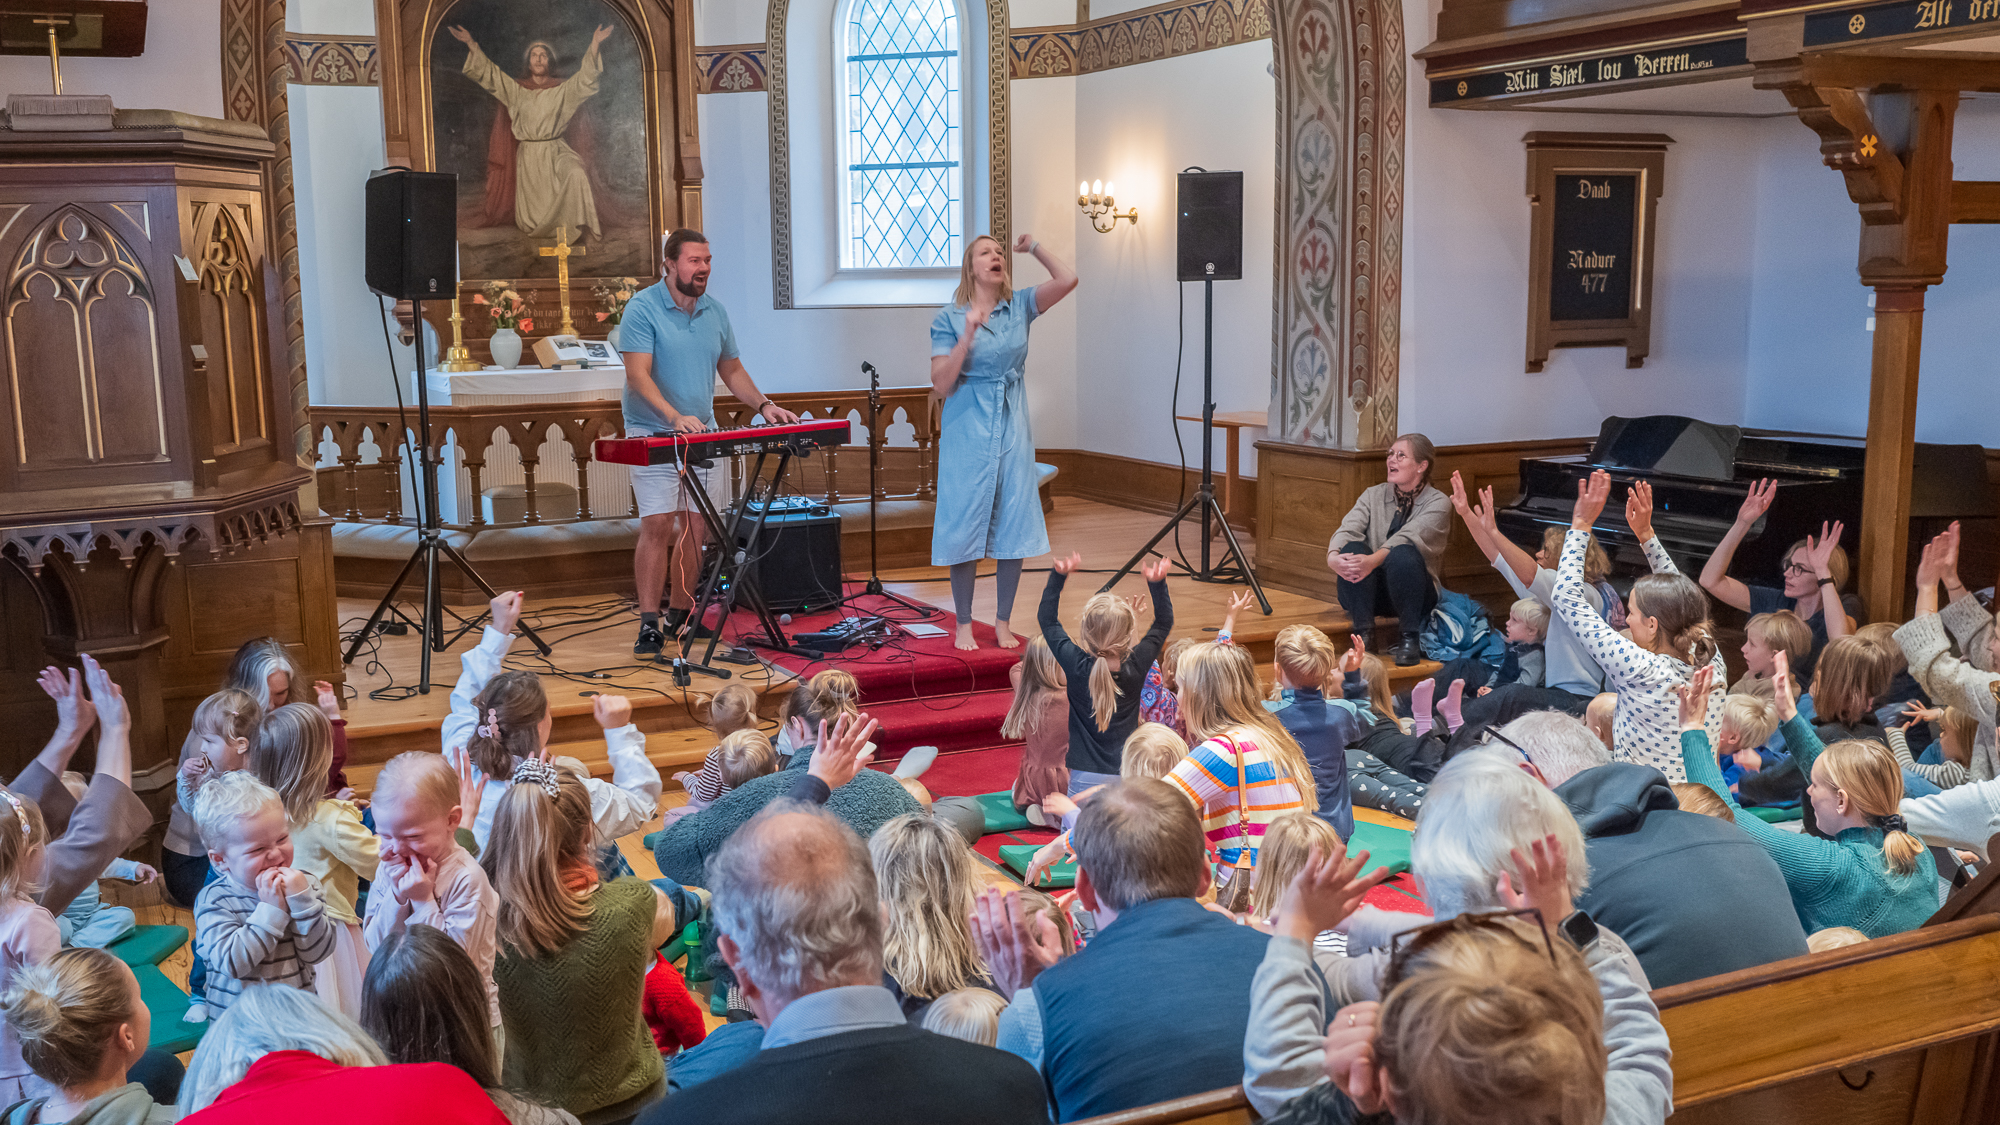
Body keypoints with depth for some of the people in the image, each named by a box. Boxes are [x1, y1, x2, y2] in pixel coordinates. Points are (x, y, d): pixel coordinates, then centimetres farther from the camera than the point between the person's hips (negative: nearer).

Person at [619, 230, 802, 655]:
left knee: (695, 529, 5)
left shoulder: (715, 312, 11)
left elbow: (732, 371, 20)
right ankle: (649, 624, -7)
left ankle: (681, 615, 19)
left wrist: (764, 405, 4)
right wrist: (674, 416, -32)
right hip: (652, 436, -6)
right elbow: (637, 375, -18)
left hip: (702, 435, 6)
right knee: (658, 525, -13)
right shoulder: (642, 309, -9)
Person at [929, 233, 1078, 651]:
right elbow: (941, 385, -11)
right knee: (966, 528, 1)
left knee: (1013, 527, 5)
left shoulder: (1019, 308, 5)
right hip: (968, 433, -3)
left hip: (1012, 433, 3)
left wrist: (1033, 247, 1)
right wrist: (968, 334, -20)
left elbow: (1067, 279, -9)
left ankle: (1004, 622, 17)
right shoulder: (949, 319, -3)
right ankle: (964, 625, 13)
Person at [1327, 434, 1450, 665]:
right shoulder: (1374, 495, 8)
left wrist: (1372, 561, -42)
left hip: (1415, 593, -3)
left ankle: (1410, 639, -23)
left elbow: (1408, 538, -24)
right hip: (1372, 592, 3)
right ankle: (1363, 634, -22)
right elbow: (1347, 529, -10)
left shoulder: (1438, 503, -4)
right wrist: (1332, 557, -34)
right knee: (1353, 550, -26)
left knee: (1402, 554, -33)